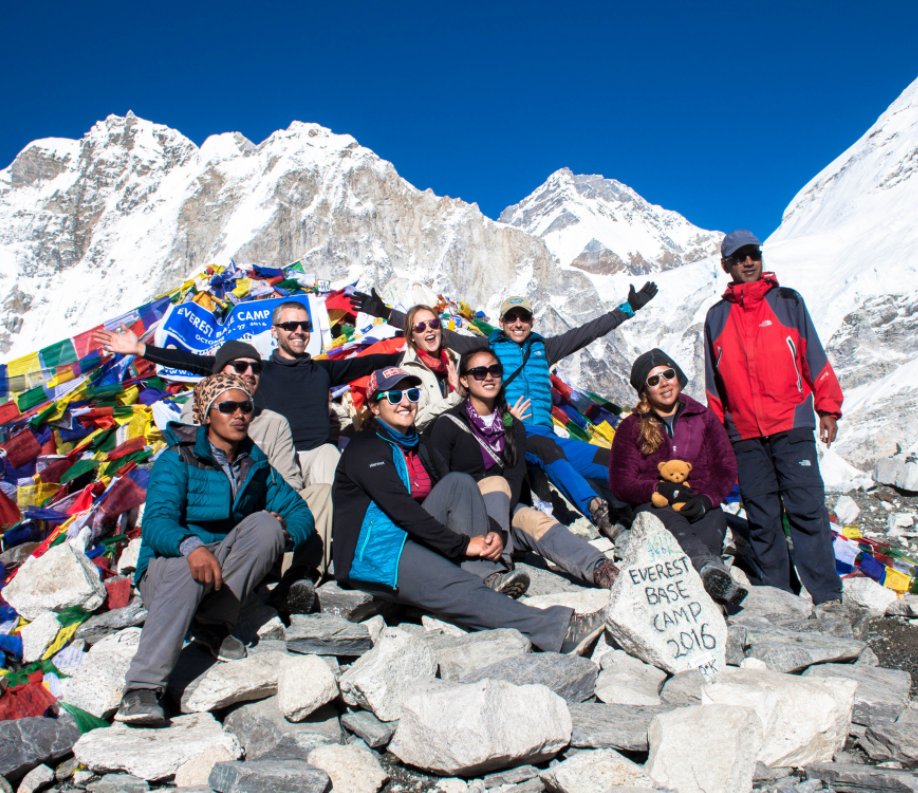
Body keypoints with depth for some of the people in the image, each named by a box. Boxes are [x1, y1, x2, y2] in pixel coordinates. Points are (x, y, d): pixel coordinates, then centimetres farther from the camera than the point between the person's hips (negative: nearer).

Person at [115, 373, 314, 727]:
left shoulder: (256, 463, 8)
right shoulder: (178, 459, -7)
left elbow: (299, 511, 6)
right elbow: (156, 522, -21)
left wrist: (282, 531, -19)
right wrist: (192, 547, -43)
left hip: (226, 565, 4)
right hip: (168, 562, -4)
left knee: (264, 524, -23)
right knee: (188, 571, -38)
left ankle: (212, 625, -21)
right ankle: (141, 689, -43)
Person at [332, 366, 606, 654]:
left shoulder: (416, 445, 16)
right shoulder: (365, 447, -7)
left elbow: (443, 502, 10)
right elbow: (400, 508, -19)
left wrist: (488, 534, -10)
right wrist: (462, 544, -20)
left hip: (412, 540, 7)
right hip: (371, 555, -7)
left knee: (458, 483, -12)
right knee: (459, 588, -30)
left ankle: (486, 574, -22)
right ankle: (557, 630, -41)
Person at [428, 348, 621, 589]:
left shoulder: (513, 426, 12)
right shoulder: (447, 424, -2)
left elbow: (516, 475, -1)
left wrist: (503, 514, -21)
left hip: (502, 507, 3)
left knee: (539, 522, -28)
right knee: (496, 482, -31)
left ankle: (599, 570, -51)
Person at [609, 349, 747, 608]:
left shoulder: (703, 418, 16)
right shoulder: (631, 428, 11)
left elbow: (726, 468, 9)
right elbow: (620, 482, 3)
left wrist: (707, 499, -13)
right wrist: (659, 489, -17)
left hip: (700, 507, 2)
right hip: (654, 507, -2)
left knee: (714, 519, -35)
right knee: (672, 523, -38)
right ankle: (712, 571, -65)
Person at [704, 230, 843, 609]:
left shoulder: (788, 301, 8)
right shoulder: (716, 316, 13)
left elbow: (814, 357, 8)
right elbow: (713, 380, 17)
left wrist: (828, 407, 3)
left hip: (792, 425, -2)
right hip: (744, 435, 2)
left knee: (807, 508, -7)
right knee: (762, 518, 5)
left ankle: (826, 592, 2)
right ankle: (777, 593, 14)